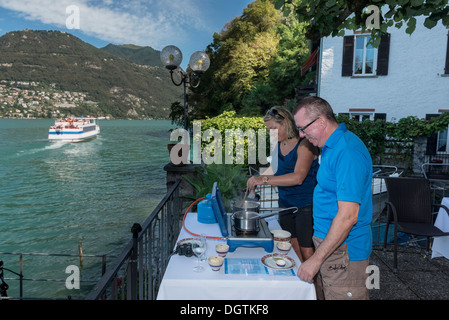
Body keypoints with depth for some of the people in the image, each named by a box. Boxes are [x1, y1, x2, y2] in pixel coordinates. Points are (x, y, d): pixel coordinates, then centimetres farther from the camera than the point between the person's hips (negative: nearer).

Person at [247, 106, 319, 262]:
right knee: (292, 248, 14)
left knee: (307, 252, -1)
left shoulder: (304, 144, -16)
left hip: (305, 206, -7)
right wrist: (257, 180, 8)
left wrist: (264, 180, -31)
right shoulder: (279, 144, 7)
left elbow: (298, 177, -28)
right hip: (285, 203, 7)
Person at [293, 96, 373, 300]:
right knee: (324, 294, 19)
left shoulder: (347, 153, -23)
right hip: (329, 241, 9)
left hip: (344, 250, -9)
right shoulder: (331, 146, 9)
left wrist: (316, 259, -22)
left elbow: (348, 216, -26)